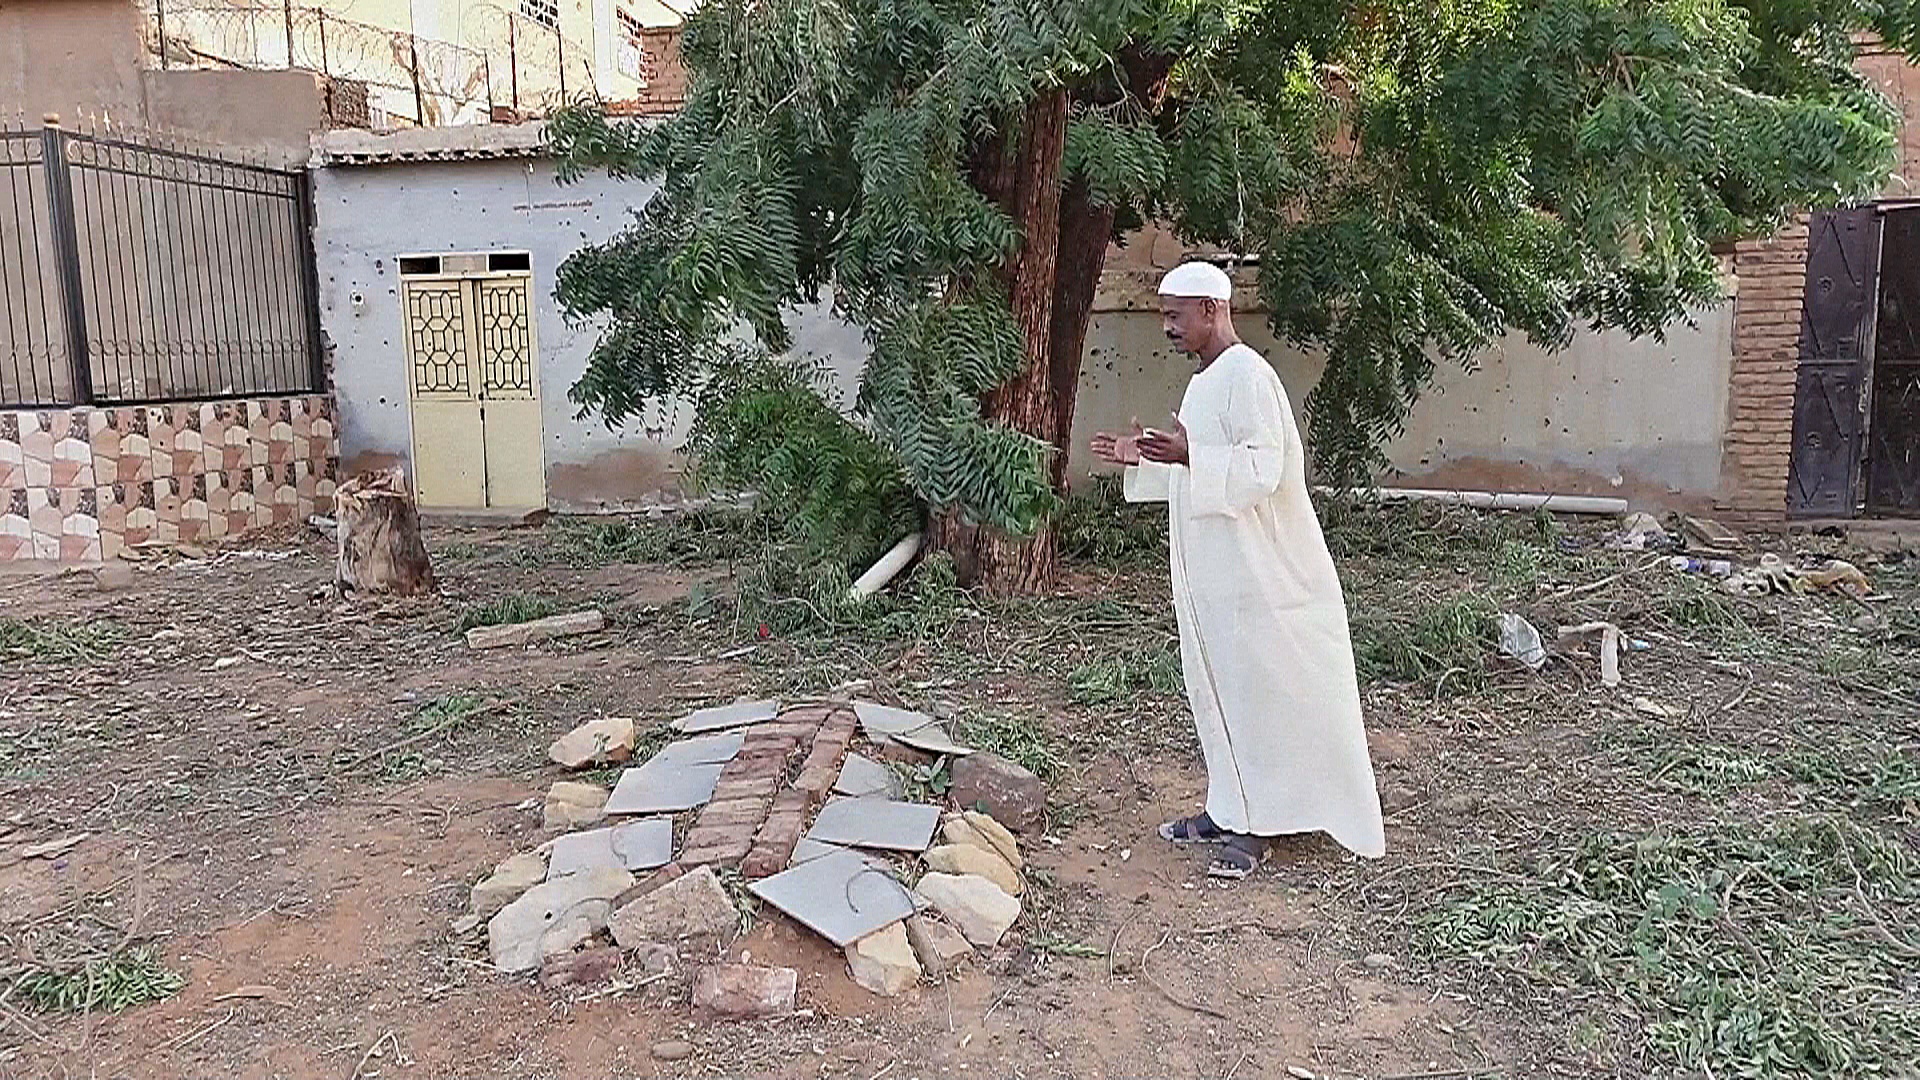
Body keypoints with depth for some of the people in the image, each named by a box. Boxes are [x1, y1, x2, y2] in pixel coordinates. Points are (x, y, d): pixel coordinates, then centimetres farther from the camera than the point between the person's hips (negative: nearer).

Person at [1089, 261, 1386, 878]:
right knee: (1217, 689, 14)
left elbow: (1262, 467, -23)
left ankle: (1252, 828, 9)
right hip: (1214, 574, 10)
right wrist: (1144, 460, 13)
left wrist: (1189, 454, -33)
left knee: (1254, 693, -1)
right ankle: (1228, 810, 25)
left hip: (1256, 577, -10)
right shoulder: (1206, 381, 15)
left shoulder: (1246, 375, -15)